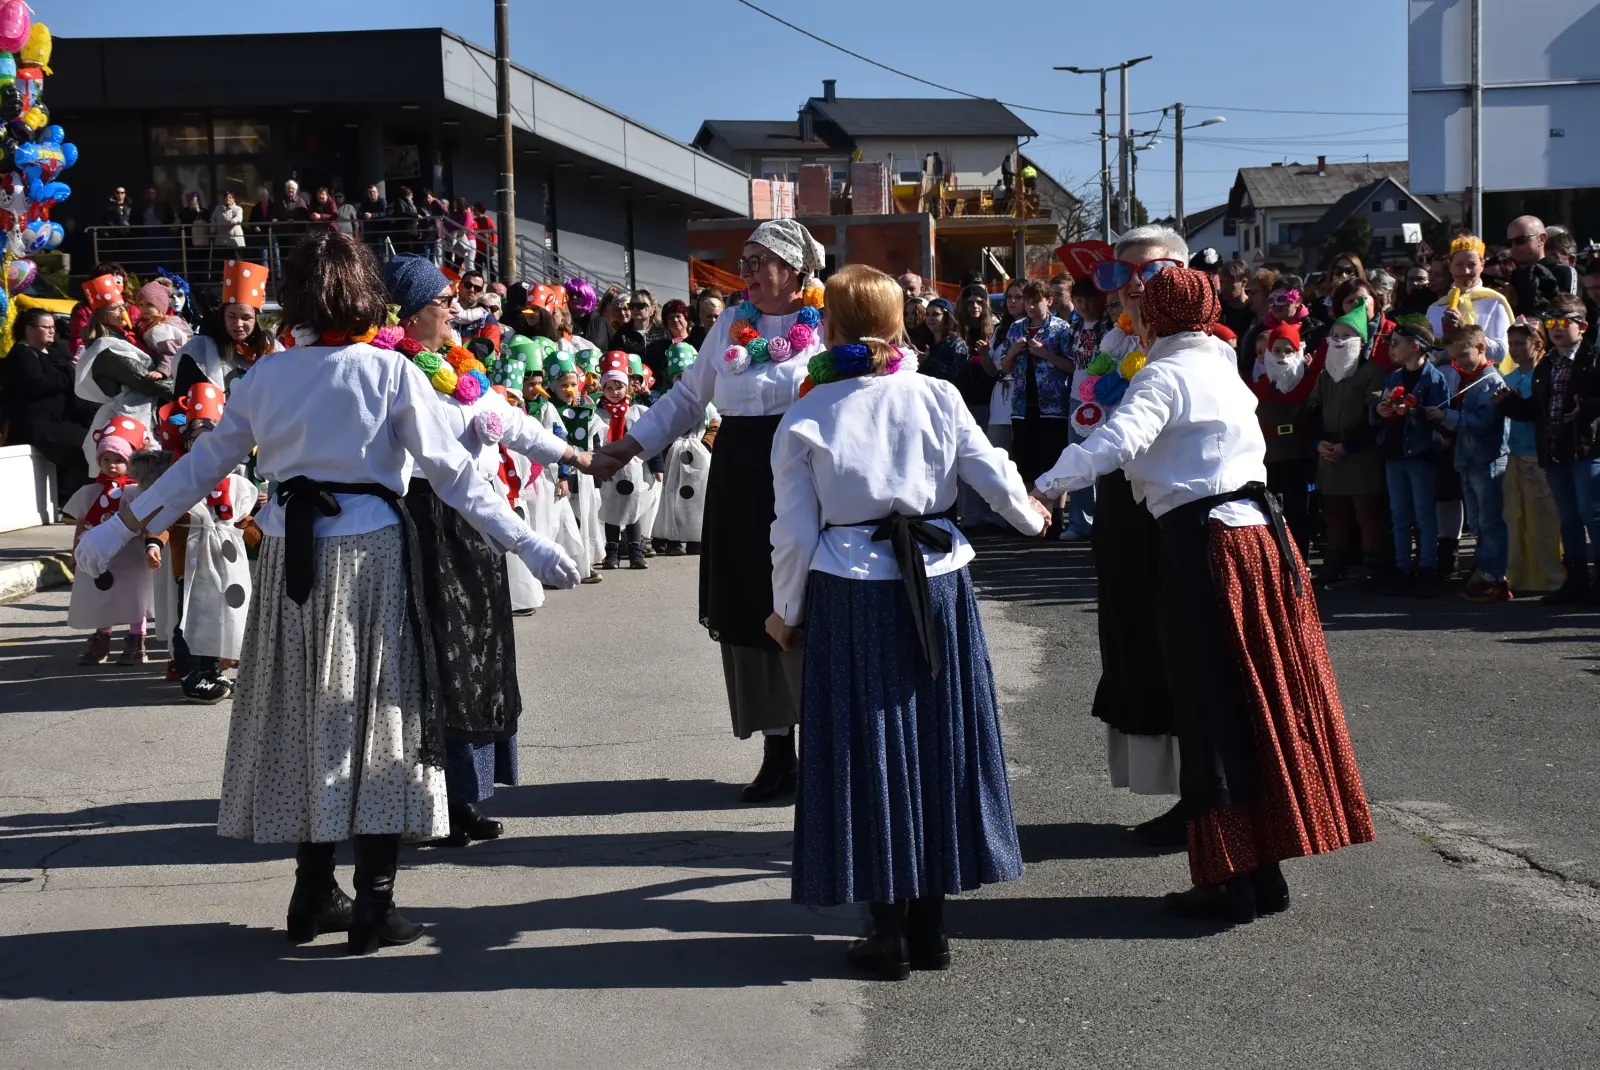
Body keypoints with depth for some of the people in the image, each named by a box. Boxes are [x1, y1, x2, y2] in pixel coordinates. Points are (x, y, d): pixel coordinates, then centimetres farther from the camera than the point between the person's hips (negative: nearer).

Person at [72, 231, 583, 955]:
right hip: (371, 549, -3)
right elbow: (452, 472, -8)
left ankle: (312, 895, 21)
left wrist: (119, 530, 21)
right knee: (373, 718, 4)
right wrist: (527, 544, -5)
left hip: (289, 555, 3)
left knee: (304, 717, 13)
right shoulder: (389, 372, -5)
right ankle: (373, 910, 5)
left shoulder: (265, 375, 5)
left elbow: (203, 466, 10)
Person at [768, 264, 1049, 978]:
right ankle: (930, 926, 21)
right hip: (937, 583, 2)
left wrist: (785, 611, 11)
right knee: (937, 743, 13)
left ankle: (889, 932, 10)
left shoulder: (804, 418, -4)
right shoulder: (935, 397, 0)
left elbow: (795, 532, -2)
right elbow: (995, 479, 4)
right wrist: (1033, 516, 25)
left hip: (849, 594, -2)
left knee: (868, 749, 7)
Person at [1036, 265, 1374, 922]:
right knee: (1266, 702, 11)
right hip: (1262, 533, 8)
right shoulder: (1224, 369, 16)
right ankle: (1266, 872, 18)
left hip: (1204, 544, -8)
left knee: (1214, 712, -3)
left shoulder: (1166, 375, -9)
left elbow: (1116, 443, -25)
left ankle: (1233, 883, 0)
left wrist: (1046, 486, -25)